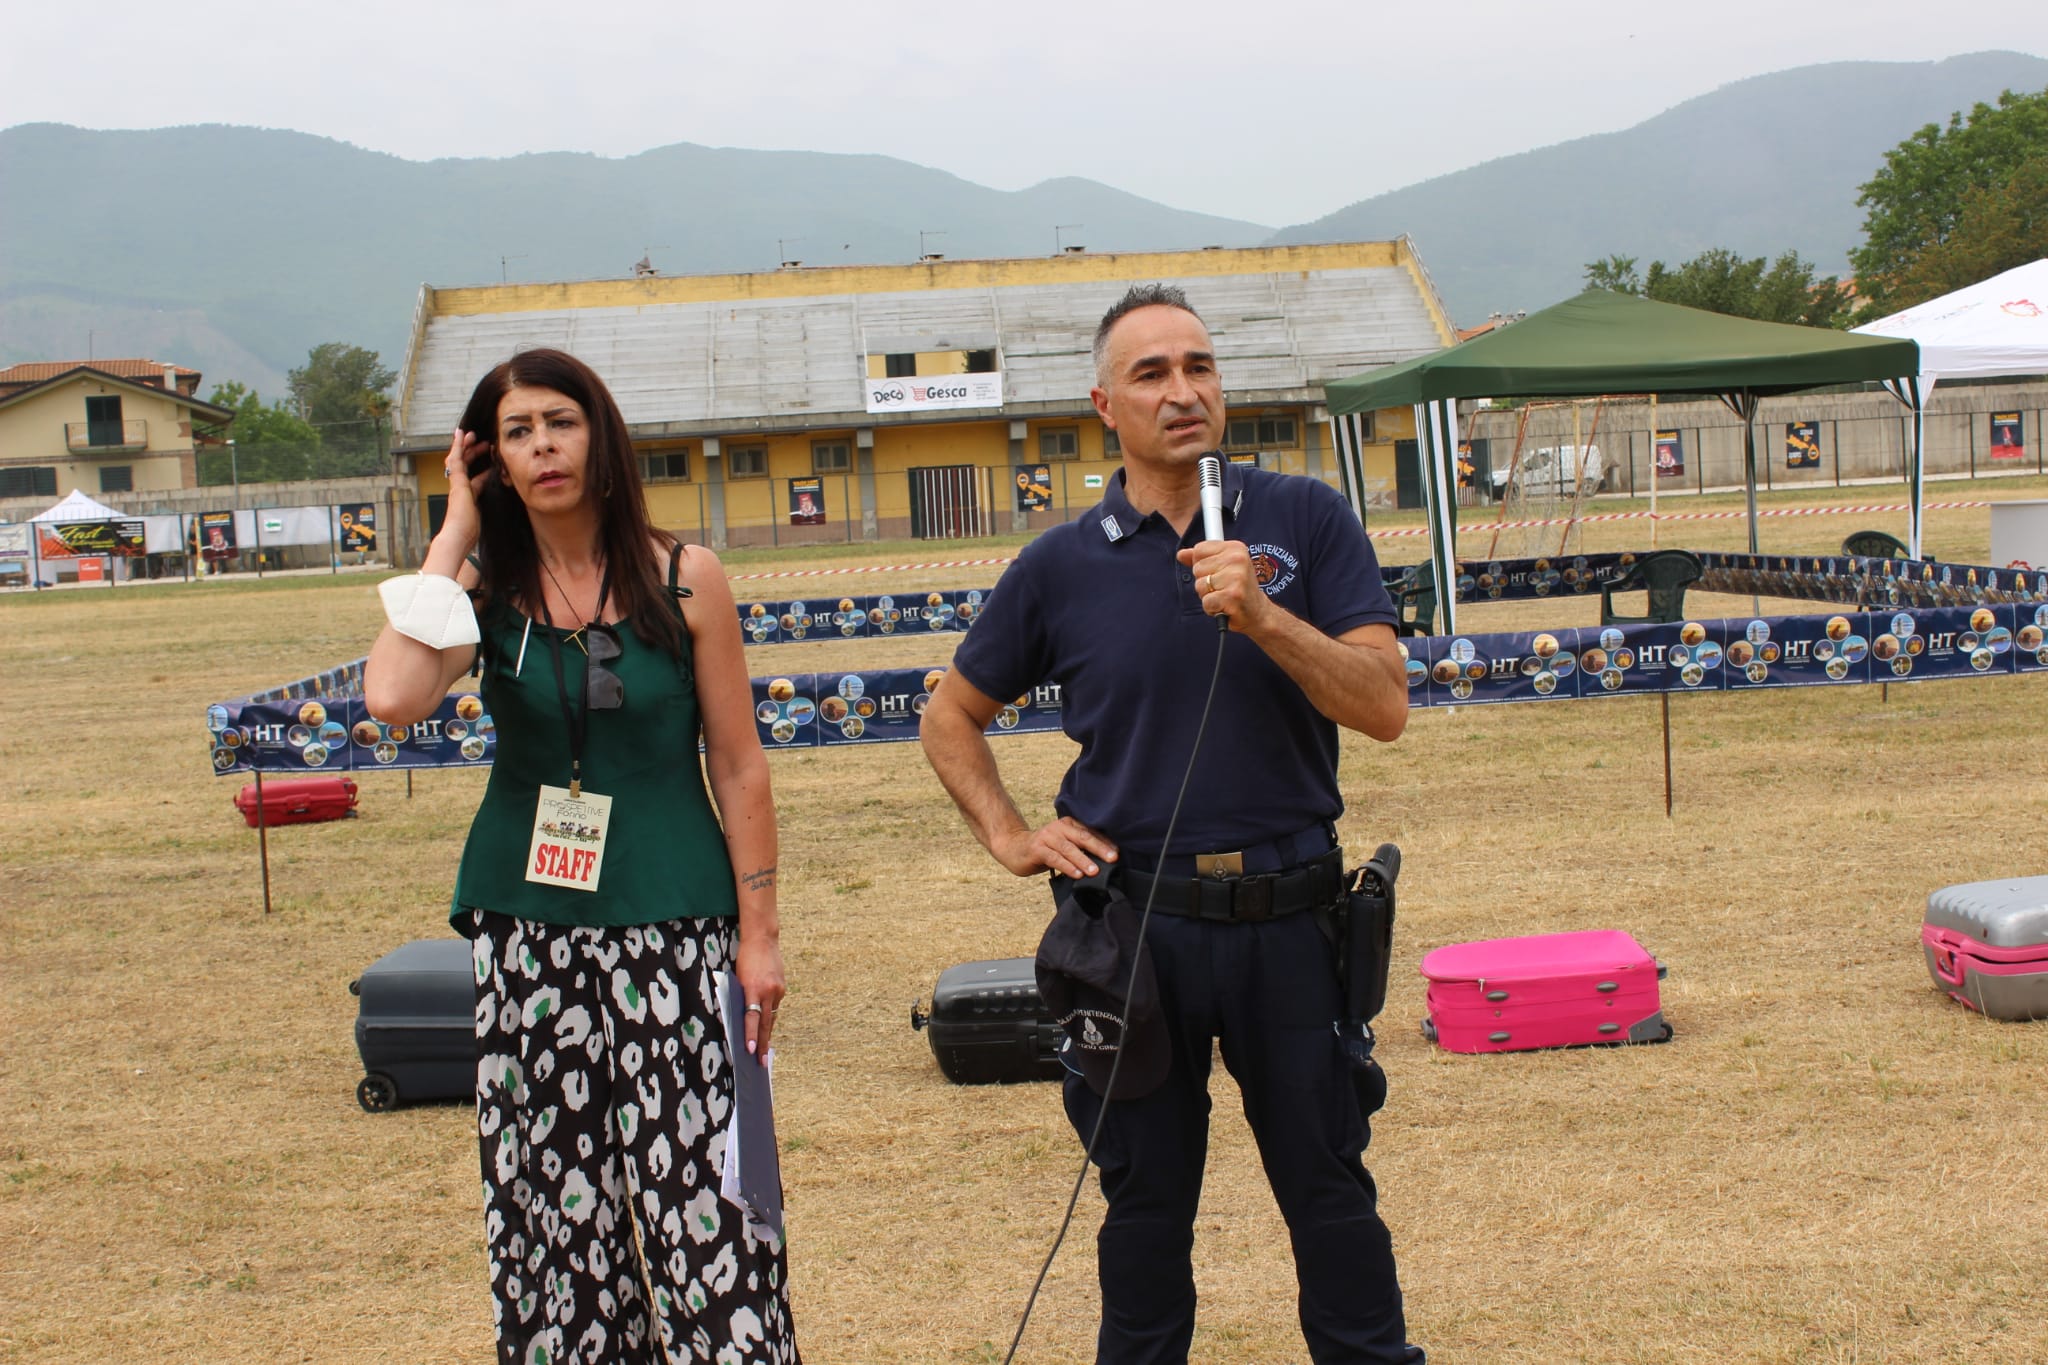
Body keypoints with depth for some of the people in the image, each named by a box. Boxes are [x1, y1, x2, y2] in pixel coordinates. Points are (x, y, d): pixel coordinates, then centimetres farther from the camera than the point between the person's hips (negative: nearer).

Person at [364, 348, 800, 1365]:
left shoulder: (683, 578, -1)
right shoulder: (486, 587, 3)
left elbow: (738, 766, 3)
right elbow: (394, 696, -18)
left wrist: (758, 932, -1)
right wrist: (457, 528, -8)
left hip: (672, 927, -2)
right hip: (528, 928, 2)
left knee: (701, 1196, -8)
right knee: (549, 1200, 4)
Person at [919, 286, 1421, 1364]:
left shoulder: (1305, 520, 0)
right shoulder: (1062, 566, 2)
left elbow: (1384, 706, -8)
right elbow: (952, 717, 15)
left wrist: (1261, 618, -21)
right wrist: (1010, 838, 2)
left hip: (1288, 918, 0)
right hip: (1133, 920, 0)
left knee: (1330, 1189, 10)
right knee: (1146, 1201, 12)